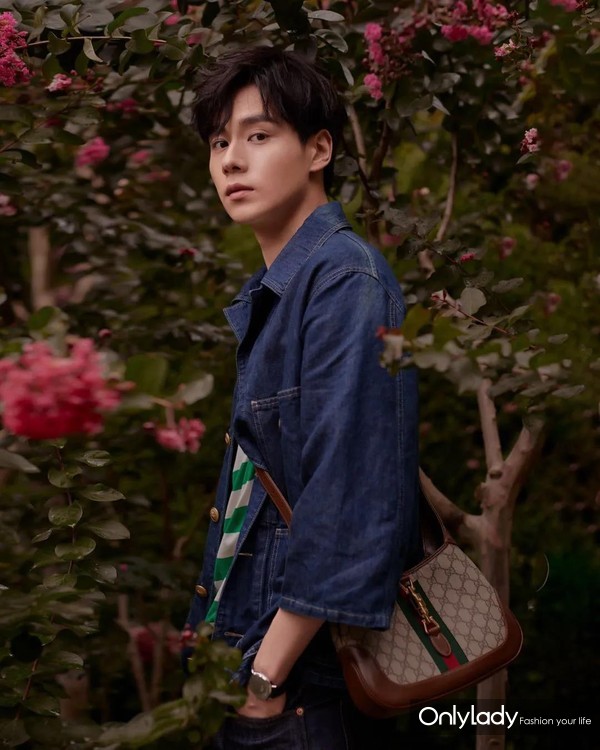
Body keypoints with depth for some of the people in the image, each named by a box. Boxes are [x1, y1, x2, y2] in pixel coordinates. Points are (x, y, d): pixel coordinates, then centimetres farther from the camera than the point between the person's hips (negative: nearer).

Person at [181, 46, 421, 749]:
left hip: (308, 681, -8)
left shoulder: (345, 279, -15)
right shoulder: (263, 296, 13)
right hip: (252, 652, 8)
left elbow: (349, 498, -22)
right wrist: (209, 635, 9)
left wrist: (266, 677, -21)